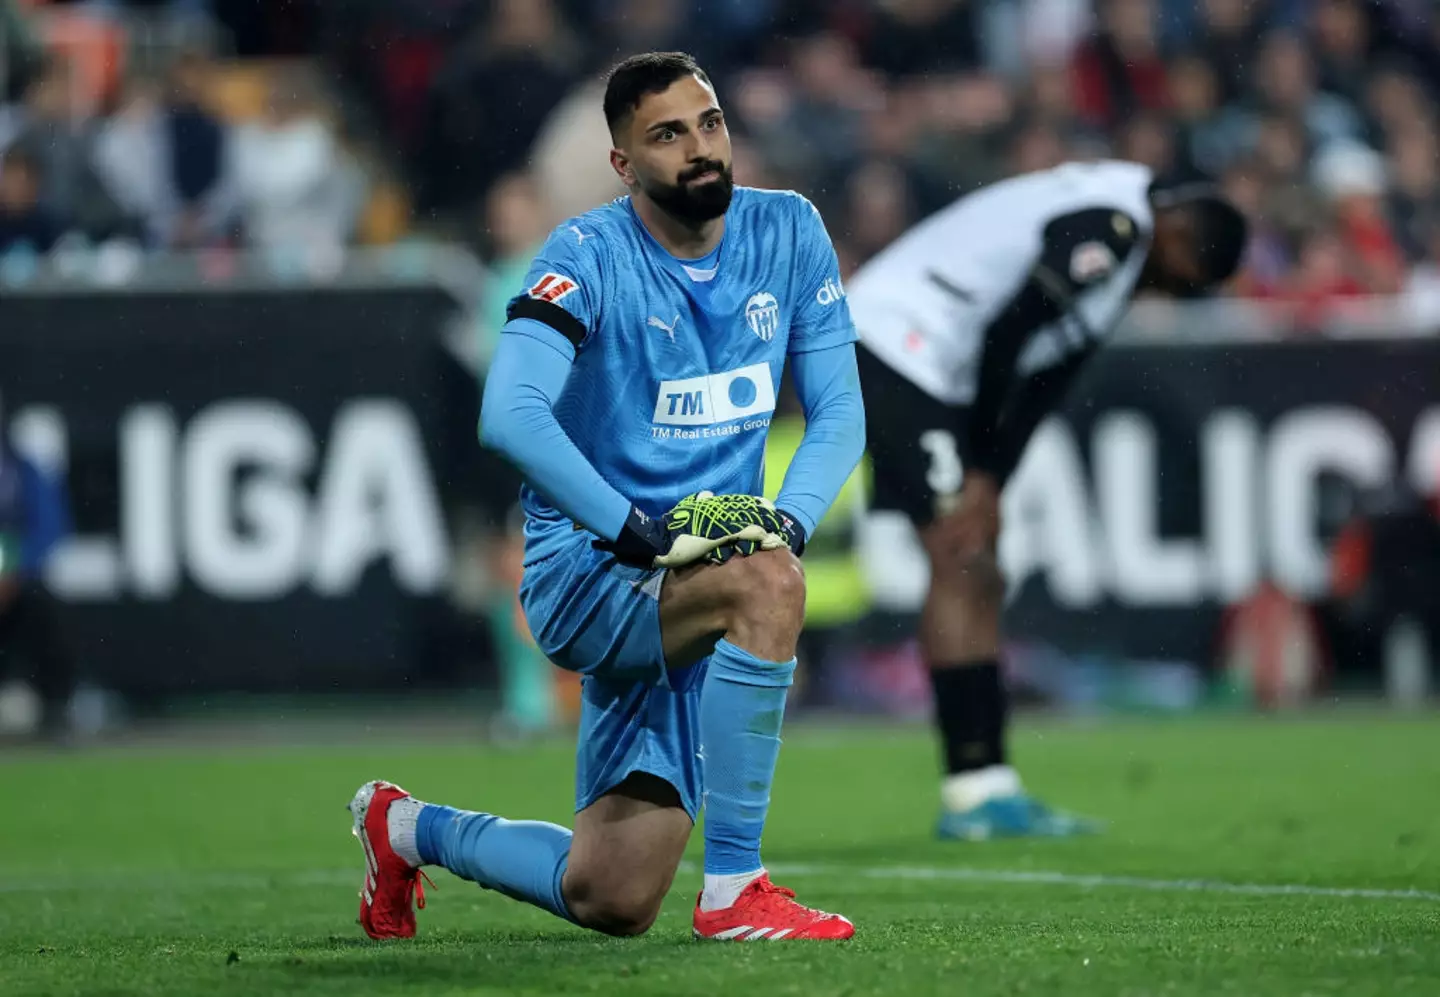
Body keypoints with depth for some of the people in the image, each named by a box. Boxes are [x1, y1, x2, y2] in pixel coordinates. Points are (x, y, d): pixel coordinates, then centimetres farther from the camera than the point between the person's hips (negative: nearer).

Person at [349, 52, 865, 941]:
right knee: (766, 581, -37)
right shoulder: (592, 255, -13)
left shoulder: (788, 233, 2)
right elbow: (511, 415, -27)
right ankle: (733, 891, -29)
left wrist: (791, 517, -15)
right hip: (586, 570, -5)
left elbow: (839, 413, 5)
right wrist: (637, 533, -32)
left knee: (611, 904, 2)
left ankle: (408, 829, 32)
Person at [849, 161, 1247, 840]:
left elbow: (1040, 385, 13)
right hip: (897, 346, -11)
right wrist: (982, 476, -11)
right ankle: (976, 789, -14)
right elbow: (1003, 337, -19)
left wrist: (985, 482, 3)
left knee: (975, 580, 8)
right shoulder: (1111, 224, -16)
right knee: (961, 567, -13)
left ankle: (983, 788, 7)